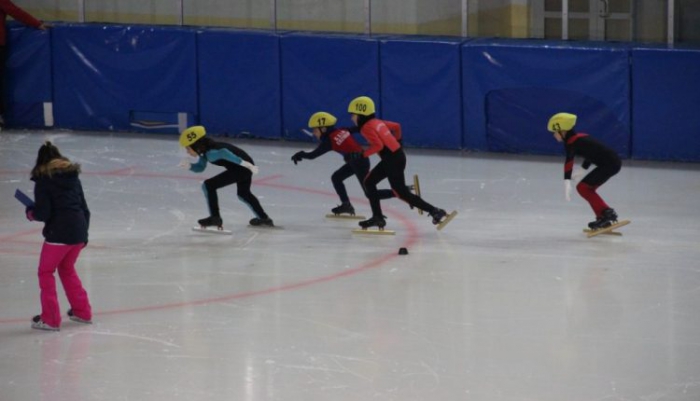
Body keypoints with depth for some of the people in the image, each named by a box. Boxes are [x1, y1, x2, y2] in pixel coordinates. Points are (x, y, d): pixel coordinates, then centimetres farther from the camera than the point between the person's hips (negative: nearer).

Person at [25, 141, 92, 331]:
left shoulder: (43, 180, -7)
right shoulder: (73, 177, 13)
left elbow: (43, 213, -13)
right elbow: (85, 208, 16)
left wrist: (31, 213, 9)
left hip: (58, 233, -7)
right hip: (79, 231, 7)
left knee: (46, 272, 9)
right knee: (67, 269, 26)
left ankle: (50, 319, 7)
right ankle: (82, 311, 31)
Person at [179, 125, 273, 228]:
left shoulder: (210, 153, -19)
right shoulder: (205, 152, 12)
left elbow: (223, 153, -37)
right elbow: (200, 168, 21)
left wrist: (245, 164, -42)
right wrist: (189, 166, 0)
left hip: (241, 167, -10)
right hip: (246, 166, 10)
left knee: (208, 185, -7)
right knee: (243, 193, 35)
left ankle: (215, 217, -1)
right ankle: (264, 218, 49)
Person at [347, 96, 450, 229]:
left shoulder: (366, 127, -14)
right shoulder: (377, 122, 12)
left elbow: (378, 145, -25)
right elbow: (396, 126, 21)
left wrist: (363, 154, -18)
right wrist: (397, 141, 35)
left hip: (393, 159, -10)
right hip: (396, 155, 10)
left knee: (402, 193, -4)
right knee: (369, 182, 14)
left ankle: (435, 212, -2)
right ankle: (377, 217, 15)